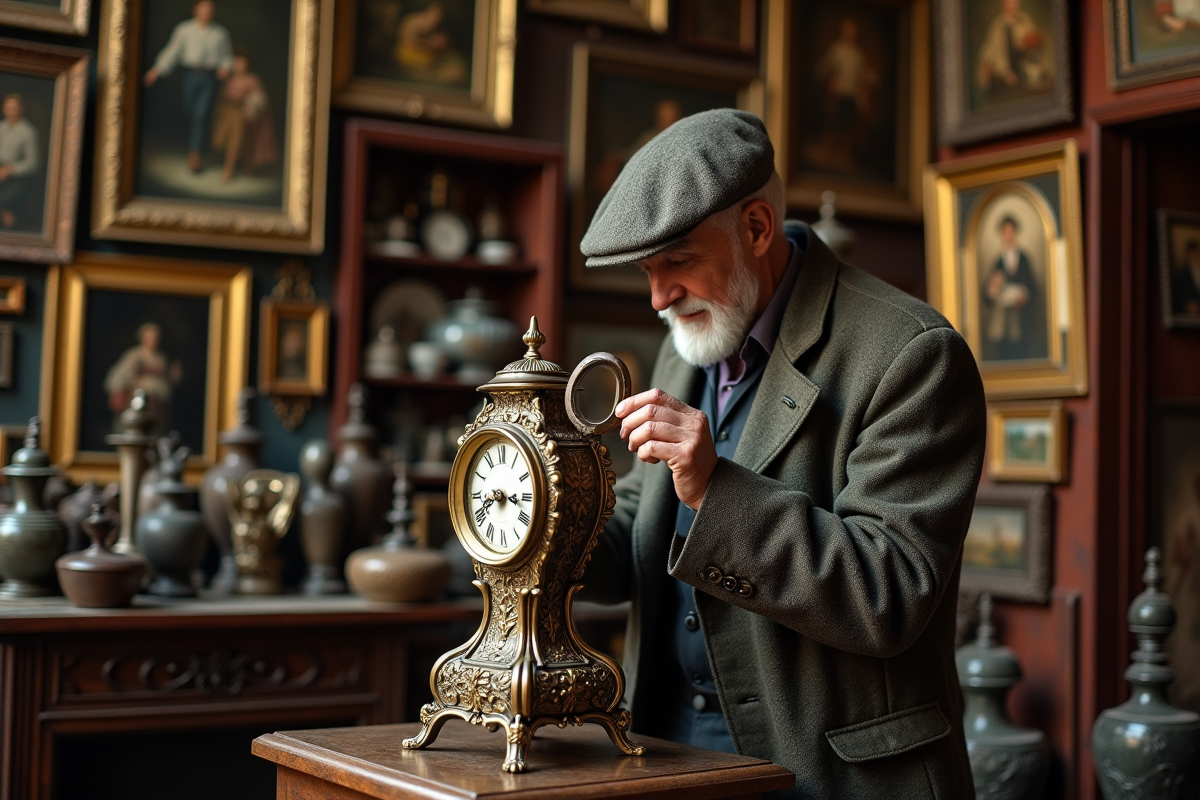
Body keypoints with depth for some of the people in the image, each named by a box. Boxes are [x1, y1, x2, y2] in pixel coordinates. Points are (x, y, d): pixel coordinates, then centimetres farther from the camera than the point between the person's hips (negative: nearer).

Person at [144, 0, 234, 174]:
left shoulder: (221, 33, 3)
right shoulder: (184, 29, -1)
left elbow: (227, 56, 12)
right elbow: (172, 52, -4)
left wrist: (225, 67, -10)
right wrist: (157, 70, -15)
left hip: (211, 77, -1)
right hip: (191, 75, 1)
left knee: (202, 114, -13)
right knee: (190, 113, 11)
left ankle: (194, 156, -13)